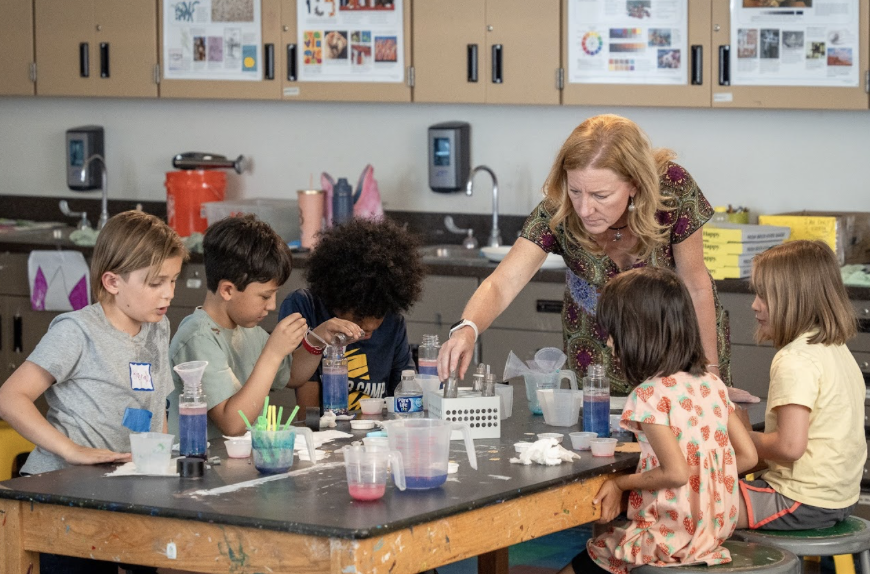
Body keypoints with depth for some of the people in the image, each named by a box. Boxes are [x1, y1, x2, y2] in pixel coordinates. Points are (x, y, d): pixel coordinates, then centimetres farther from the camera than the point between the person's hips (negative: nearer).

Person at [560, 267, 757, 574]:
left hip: (672, 539, -8)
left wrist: (621, 483, -11)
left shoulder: (649, 395, -17)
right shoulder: (712, 384, 4)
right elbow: (748, 455, 5)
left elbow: (676, 473, -24)